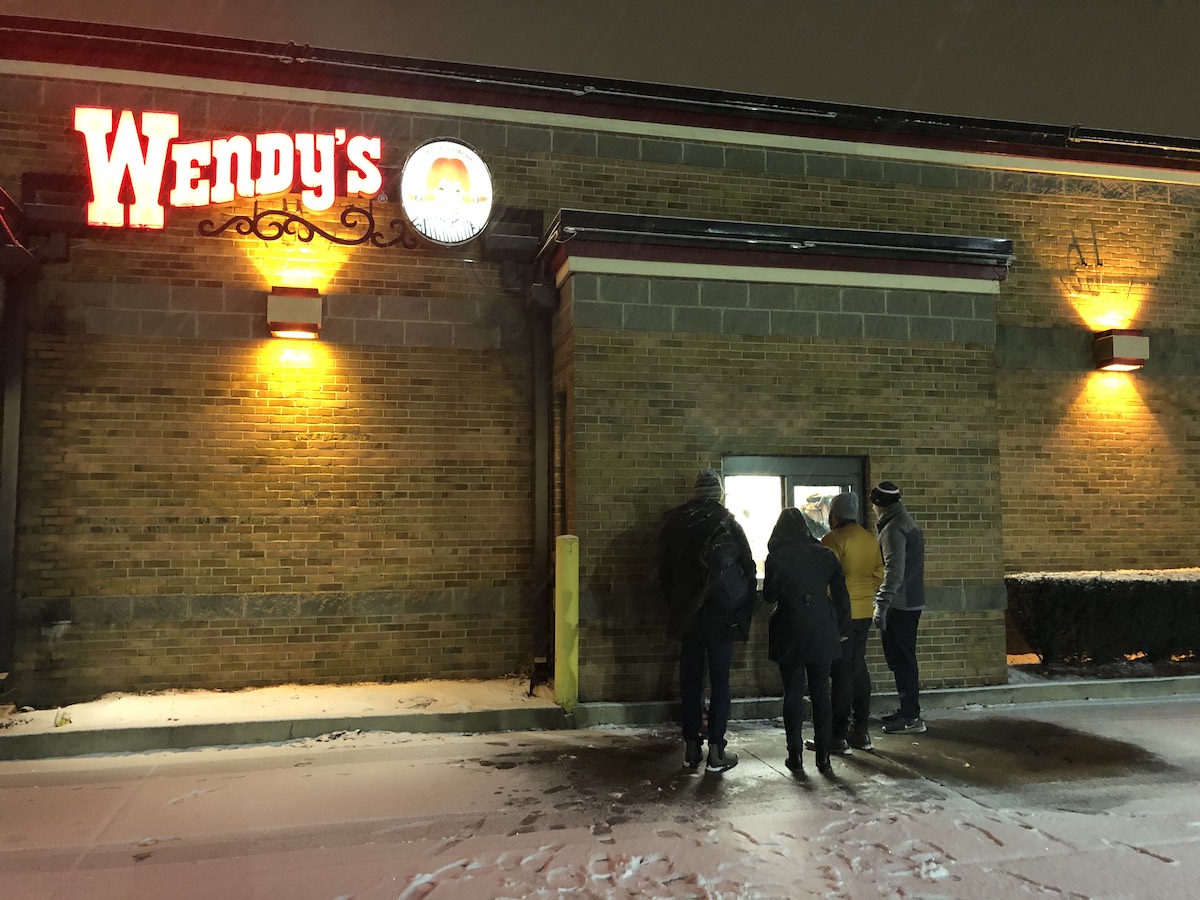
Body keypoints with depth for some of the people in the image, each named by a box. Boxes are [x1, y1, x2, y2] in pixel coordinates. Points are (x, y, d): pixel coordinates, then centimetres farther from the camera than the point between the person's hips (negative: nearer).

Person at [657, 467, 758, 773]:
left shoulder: (674, 522, 0)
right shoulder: (728, 523, -8)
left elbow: (664, 572, 6)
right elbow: (749, 570, -4)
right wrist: (744, 612, 8)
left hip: (687, 616, 3)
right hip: (722, 616, -3)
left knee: (690, 680, 10)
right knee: (719, 681, 4)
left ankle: (691, 748, 14)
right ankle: (716, 751, 6)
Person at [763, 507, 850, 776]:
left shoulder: (777, 556, -7)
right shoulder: (825, 554, 3)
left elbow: (769, 595, -1)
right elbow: (841, 595, 4)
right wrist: (840, 628, 13)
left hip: (790, 632, -2)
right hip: (821, 631, 3)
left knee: (793, 693, 5)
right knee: (821, 693, 9)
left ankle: (795, 756, 8)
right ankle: (823, 756, 11)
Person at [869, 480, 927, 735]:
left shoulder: (893, 528, -15)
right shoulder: (908, 523, 16)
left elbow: (894, 570, -24)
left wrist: (882, 605, -25)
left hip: (899, 605, -10)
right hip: (911, 602, 10)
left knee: (901, 659, -6)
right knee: (903, 659, 16)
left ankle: (911, 717, -2)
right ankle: (907, 711, 24)